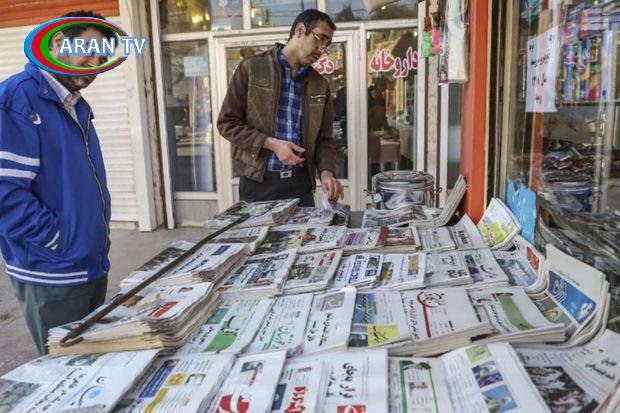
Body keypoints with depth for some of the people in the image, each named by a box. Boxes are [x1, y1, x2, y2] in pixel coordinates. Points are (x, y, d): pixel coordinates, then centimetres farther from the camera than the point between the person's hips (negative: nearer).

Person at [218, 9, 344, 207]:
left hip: (300, 182, 4)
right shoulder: (251, 68, -3)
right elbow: (227, 123, -5)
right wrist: (271, 144, -16)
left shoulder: (320, 85, 8)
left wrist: (326, 172, -12)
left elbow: (324, 138, 8)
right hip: (257, 181, -3)